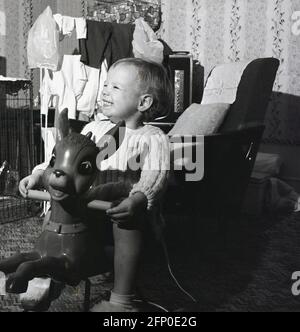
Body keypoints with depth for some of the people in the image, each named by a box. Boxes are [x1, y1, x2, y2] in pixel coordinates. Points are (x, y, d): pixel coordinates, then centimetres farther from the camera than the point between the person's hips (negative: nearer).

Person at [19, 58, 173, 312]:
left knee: (127, 223, -35)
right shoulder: (95, 128, 11)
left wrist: (138, 199, -38)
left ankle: (122, 300, -22)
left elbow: (155, 176, -19)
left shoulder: (152, 138, -7)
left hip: (125, 207, -6)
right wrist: (38, 174, -1)